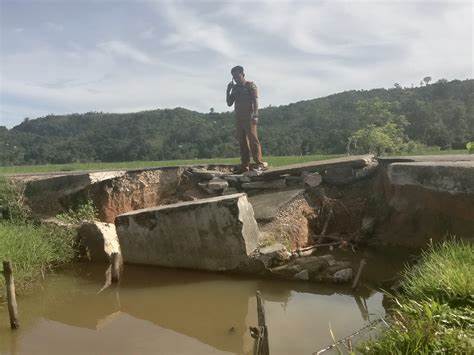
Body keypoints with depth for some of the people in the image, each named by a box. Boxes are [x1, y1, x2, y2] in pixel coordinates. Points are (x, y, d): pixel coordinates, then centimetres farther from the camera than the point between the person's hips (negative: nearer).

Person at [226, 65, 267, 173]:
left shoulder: (251, 85, 1)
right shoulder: (235, 88, 19)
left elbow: (255, 101, -9)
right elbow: (229, 103, 17)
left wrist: (255, 115, -21)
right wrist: (228, 90, 5)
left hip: (249, 118, -6)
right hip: (238, 118, 7)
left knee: (253, 140, -12)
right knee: (242, 142, 5)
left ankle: (260, 164, -11)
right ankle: (245, 165, 7)